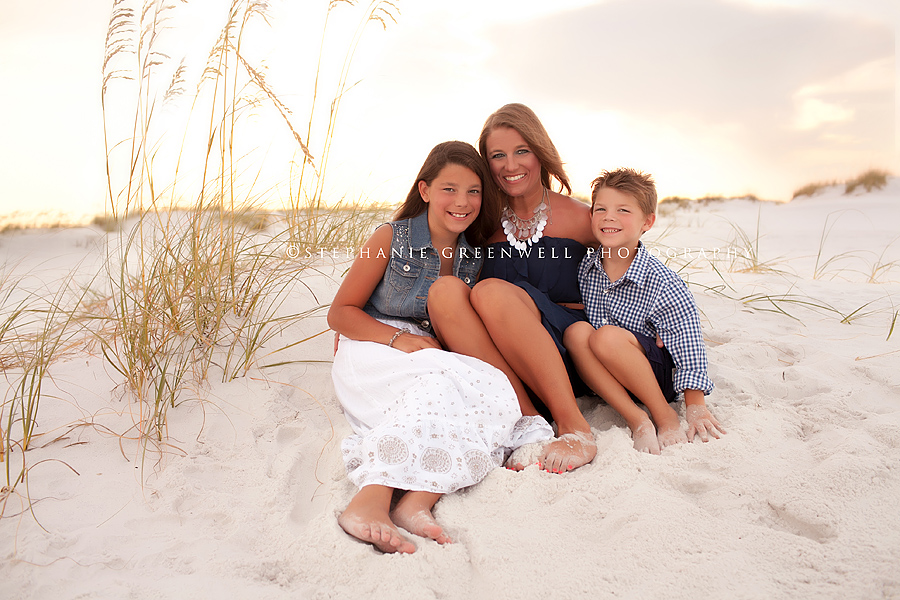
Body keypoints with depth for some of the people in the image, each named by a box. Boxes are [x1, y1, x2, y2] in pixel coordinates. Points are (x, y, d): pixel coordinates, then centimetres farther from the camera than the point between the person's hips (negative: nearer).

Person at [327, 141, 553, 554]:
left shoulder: (477, 257, 10)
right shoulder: (392, 239, -2)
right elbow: (340, 313, -1)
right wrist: (400, 338, -17)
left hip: (441, 362, 4)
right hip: (372, 354, -4)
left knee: (494, 390, -29)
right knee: (443, 379, -36)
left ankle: (418, 500, -43)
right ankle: (370, 502, -47)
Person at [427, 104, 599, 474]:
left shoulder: (577, 217, 5)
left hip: (567, 354, -3)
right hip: (503, 364, 3)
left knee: (491, 291, -30)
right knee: (444, 291, -24)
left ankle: (574, 427, -27)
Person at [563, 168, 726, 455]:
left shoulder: (662, 283, -16)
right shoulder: (585, 269, -4)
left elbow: (688, 349, -14)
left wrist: (695, 409, -16)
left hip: (659, 374, -4)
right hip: (606, 377, 5)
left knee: (607, 337, -32)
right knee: (575, 331, -25)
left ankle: (665, 416, -13)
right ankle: (636, 419, -23)